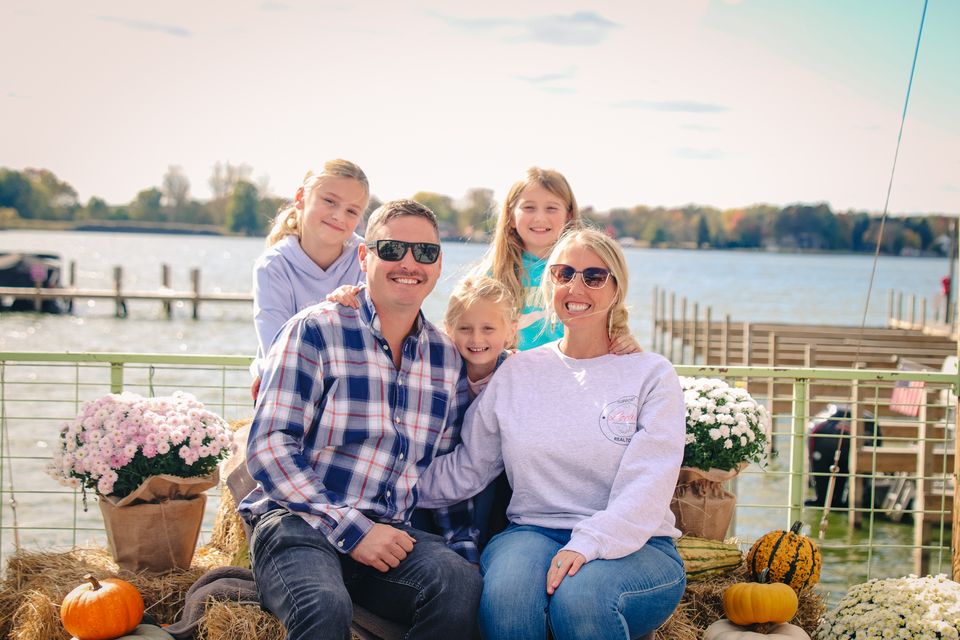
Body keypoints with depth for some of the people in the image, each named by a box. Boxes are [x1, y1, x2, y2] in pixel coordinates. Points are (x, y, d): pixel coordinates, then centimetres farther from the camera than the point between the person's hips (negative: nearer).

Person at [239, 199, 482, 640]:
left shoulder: (446, 356, 13)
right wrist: (351, 529, -16)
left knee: (462, 583, -27)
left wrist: (463, 548, 4)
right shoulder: (315, 331, -3)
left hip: (390, 536, 5)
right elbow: (268, 449, -9)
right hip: (297, 522, -5)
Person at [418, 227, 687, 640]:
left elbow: (647, 486, -9)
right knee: (506, 595, -34)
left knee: (580, 597, -35)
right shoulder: (517, 373, 13)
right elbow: (464, 470, 12)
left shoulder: (652, 374, 4)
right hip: (532, 532, 2)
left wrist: (588, 545, -24)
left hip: (635, 544, -1)